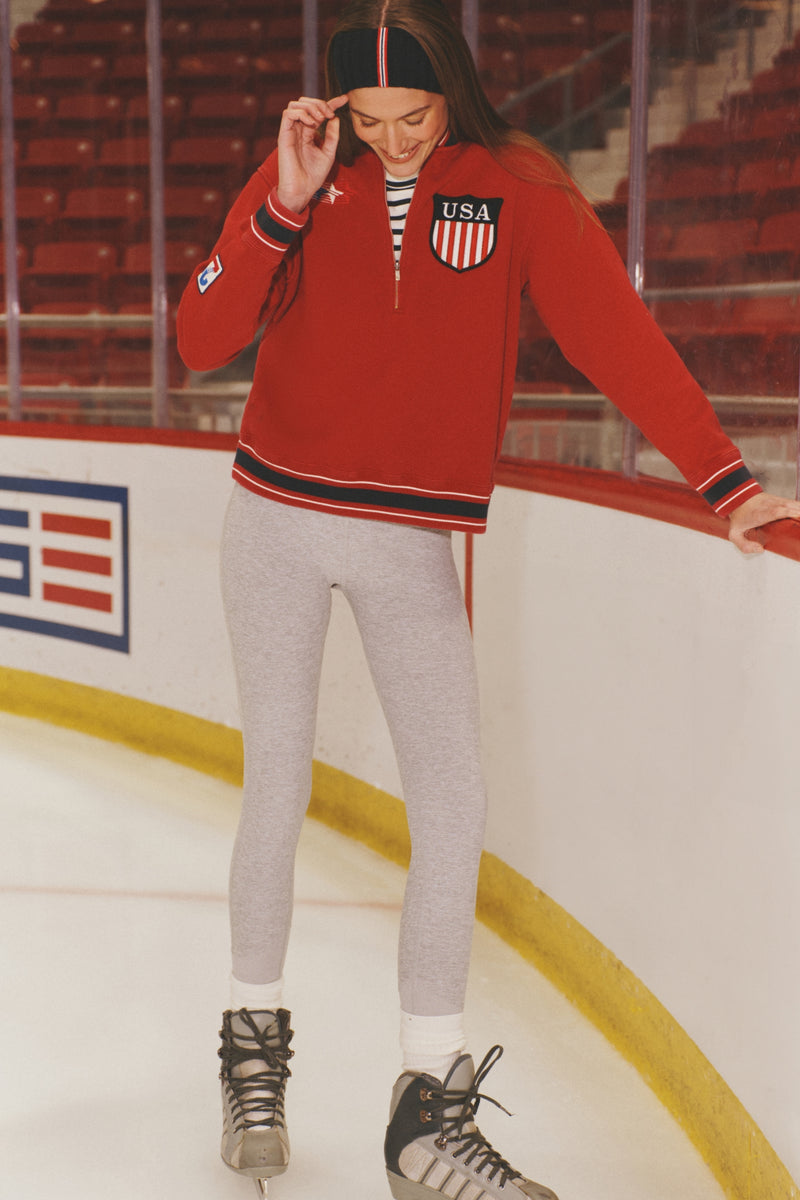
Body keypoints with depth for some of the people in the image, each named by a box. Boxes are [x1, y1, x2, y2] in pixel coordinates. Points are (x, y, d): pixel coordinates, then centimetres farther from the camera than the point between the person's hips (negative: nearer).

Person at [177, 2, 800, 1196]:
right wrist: (286, 204, -19)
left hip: (412, 544, 0)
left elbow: (617, 334, -14)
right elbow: (201, 342, -9)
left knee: (453, 806, -6)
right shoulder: (303, 179, -2)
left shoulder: (520, 191, -5)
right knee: (278, 793, 7)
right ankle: (255, 1040, 29)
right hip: (279, 519, 0)